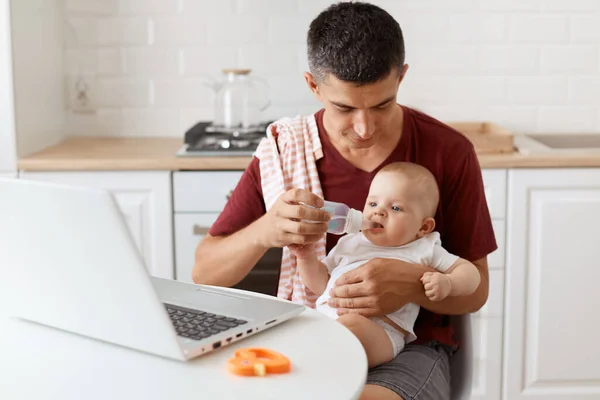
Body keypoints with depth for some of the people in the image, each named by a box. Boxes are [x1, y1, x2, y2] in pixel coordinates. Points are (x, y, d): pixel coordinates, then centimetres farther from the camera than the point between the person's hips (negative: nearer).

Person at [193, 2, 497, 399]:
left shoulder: (449, 153, -7)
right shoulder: (285, 151, -3)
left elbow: (475, 291, -1)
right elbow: (204, 273, -2)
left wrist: (413, 284, -24)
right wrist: (263, 232, -24)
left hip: (409, 347, -1)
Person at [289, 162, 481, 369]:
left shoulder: (424, 250, 18)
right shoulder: (349, 243, 29)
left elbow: (469, 271, 16)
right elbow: (321, 284, 30)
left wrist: (447, 283, -5)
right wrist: (306, 257, 13)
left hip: (378, 328, -4)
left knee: (351, 325, -38)